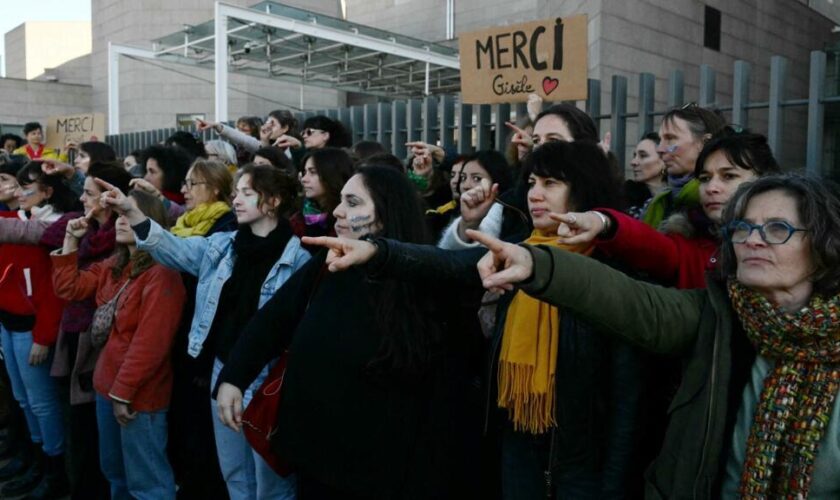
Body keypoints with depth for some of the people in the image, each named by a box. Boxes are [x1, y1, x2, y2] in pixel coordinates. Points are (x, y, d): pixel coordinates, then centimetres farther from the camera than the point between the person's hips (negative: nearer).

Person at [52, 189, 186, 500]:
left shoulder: (161, 274, -20)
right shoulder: (114, 266, 9)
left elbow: (150, 343, -23)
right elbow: (69, 287, 13)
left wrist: (123, 392, -20)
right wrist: (71, 240, 5)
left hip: (138, 394, -9)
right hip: (107, 383, 9)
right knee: (114, 470, 26)